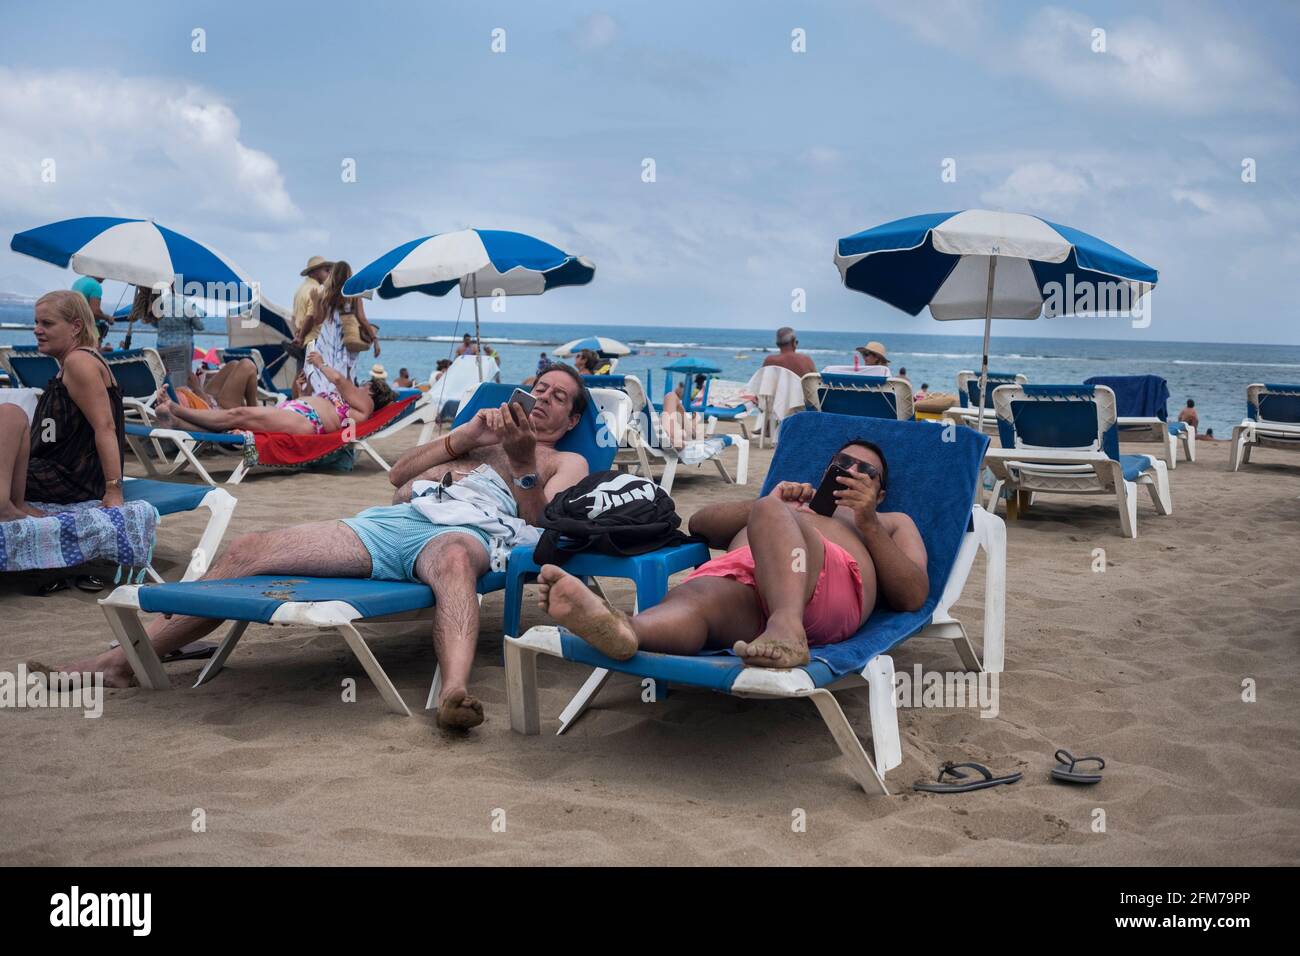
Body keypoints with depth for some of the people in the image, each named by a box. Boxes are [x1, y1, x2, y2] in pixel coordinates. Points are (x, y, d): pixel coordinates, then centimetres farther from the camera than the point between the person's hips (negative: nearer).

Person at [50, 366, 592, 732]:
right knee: (244, 553, -12)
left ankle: (455, 692, -67)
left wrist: (521, 462, -9)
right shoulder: (482, 434, 38)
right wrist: (463, 437, 11)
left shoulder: (565, 463, 26)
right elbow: (399, 474, 24)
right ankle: (123, 660, -9)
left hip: (462, 528, -5)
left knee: (455, 558, -46)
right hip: (389, 519, 5)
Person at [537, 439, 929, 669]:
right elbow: (700, 522, 27)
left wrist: (869, 524, 9)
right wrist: (769, 503, 12)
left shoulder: (891, 522, 42)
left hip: (828, 587, -2)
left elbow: (913, 596, 19)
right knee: (697, 596, -35)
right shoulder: (792, 502, 47)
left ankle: (787, 628, -60)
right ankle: (620, 628, -67)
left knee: (772, 515, -34)